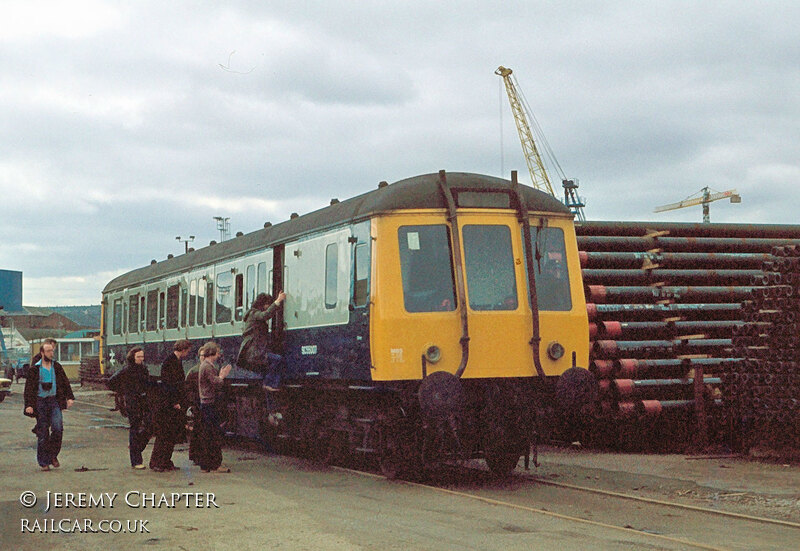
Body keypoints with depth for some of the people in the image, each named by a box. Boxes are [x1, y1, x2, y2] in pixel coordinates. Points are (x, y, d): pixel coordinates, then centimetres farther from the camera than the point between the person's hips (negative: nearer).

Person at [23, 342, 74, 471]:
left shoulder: (57, 367, 9)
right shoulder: (34, 369, -1)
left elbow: (65, 382, 13)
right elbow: (29, 387, -2)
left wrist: (70, 397, 1)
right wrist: (29, 405, -10)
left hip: (54, 401, 2)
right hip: (40, 401, -2)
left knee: (58, 428, -13)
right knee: (42, 433, 1)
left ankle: (53, 455, 6)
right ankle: (43, 462, 10)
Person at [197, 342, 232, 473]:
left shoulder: (206, 365, 18)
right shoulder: (207, 367, -14)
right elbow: (216, 383, -19)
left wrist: (220, 375, 11)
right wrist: (222, 375, -2)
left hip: (206, 404, 11)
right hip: (209, 404, -11)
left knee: (207, 436, 11)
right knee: (215, 435, -8)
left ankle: (205, 465, 14)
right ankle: (215, 465, -6)